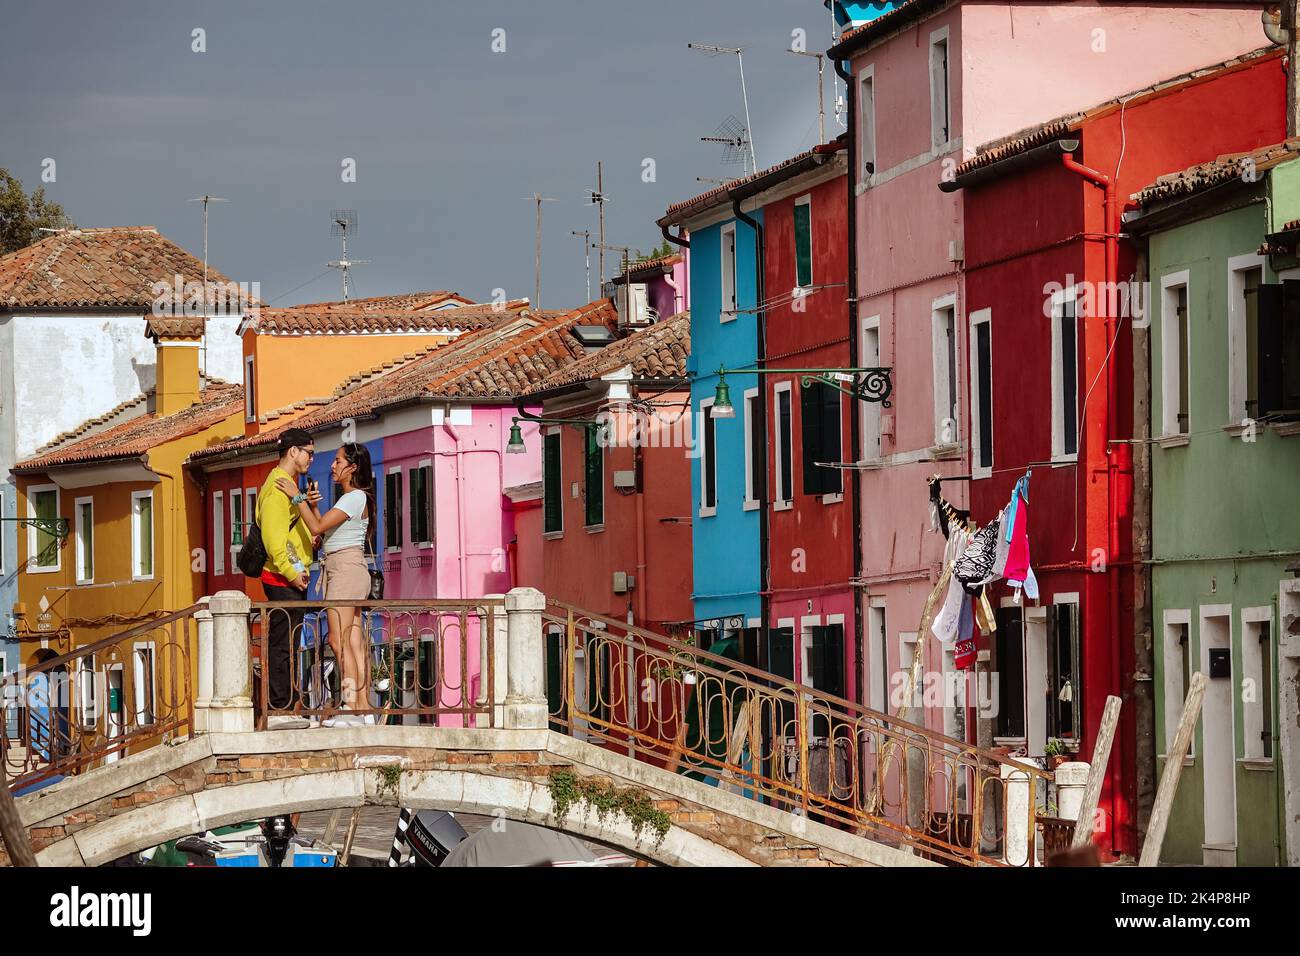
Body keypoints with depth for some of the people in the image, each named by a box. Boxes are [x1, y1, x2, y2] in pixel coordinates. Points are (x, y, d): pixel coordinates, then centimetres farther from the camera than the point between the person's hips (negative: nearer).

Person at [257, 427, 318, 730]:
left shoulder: (288, 485, 21)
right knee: (282, 644, -10)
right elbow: (272, 535, -21)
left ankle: (286, 708, 14)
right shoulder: (277, 486, -13)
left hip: (293, 577, 11)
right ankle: (279, 711, -10)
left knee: (288, 644, 11)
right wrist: (291, 573, -21)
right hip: (283, 579, -11)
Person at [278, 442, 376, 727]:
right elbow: (324, 530, 20)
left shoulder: (355, 498, -11)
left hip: (346, 570, -10)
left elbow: (317, 527, -17)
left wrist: (297, 497, -12)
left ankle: (352, 708, -19)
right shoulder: (352, 498, 20)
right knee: (354, 643, 4)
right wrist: (312, 505, 10)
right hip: (346, 572, 10)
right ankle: (364, 708, 1)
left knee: (339, 640, -14)